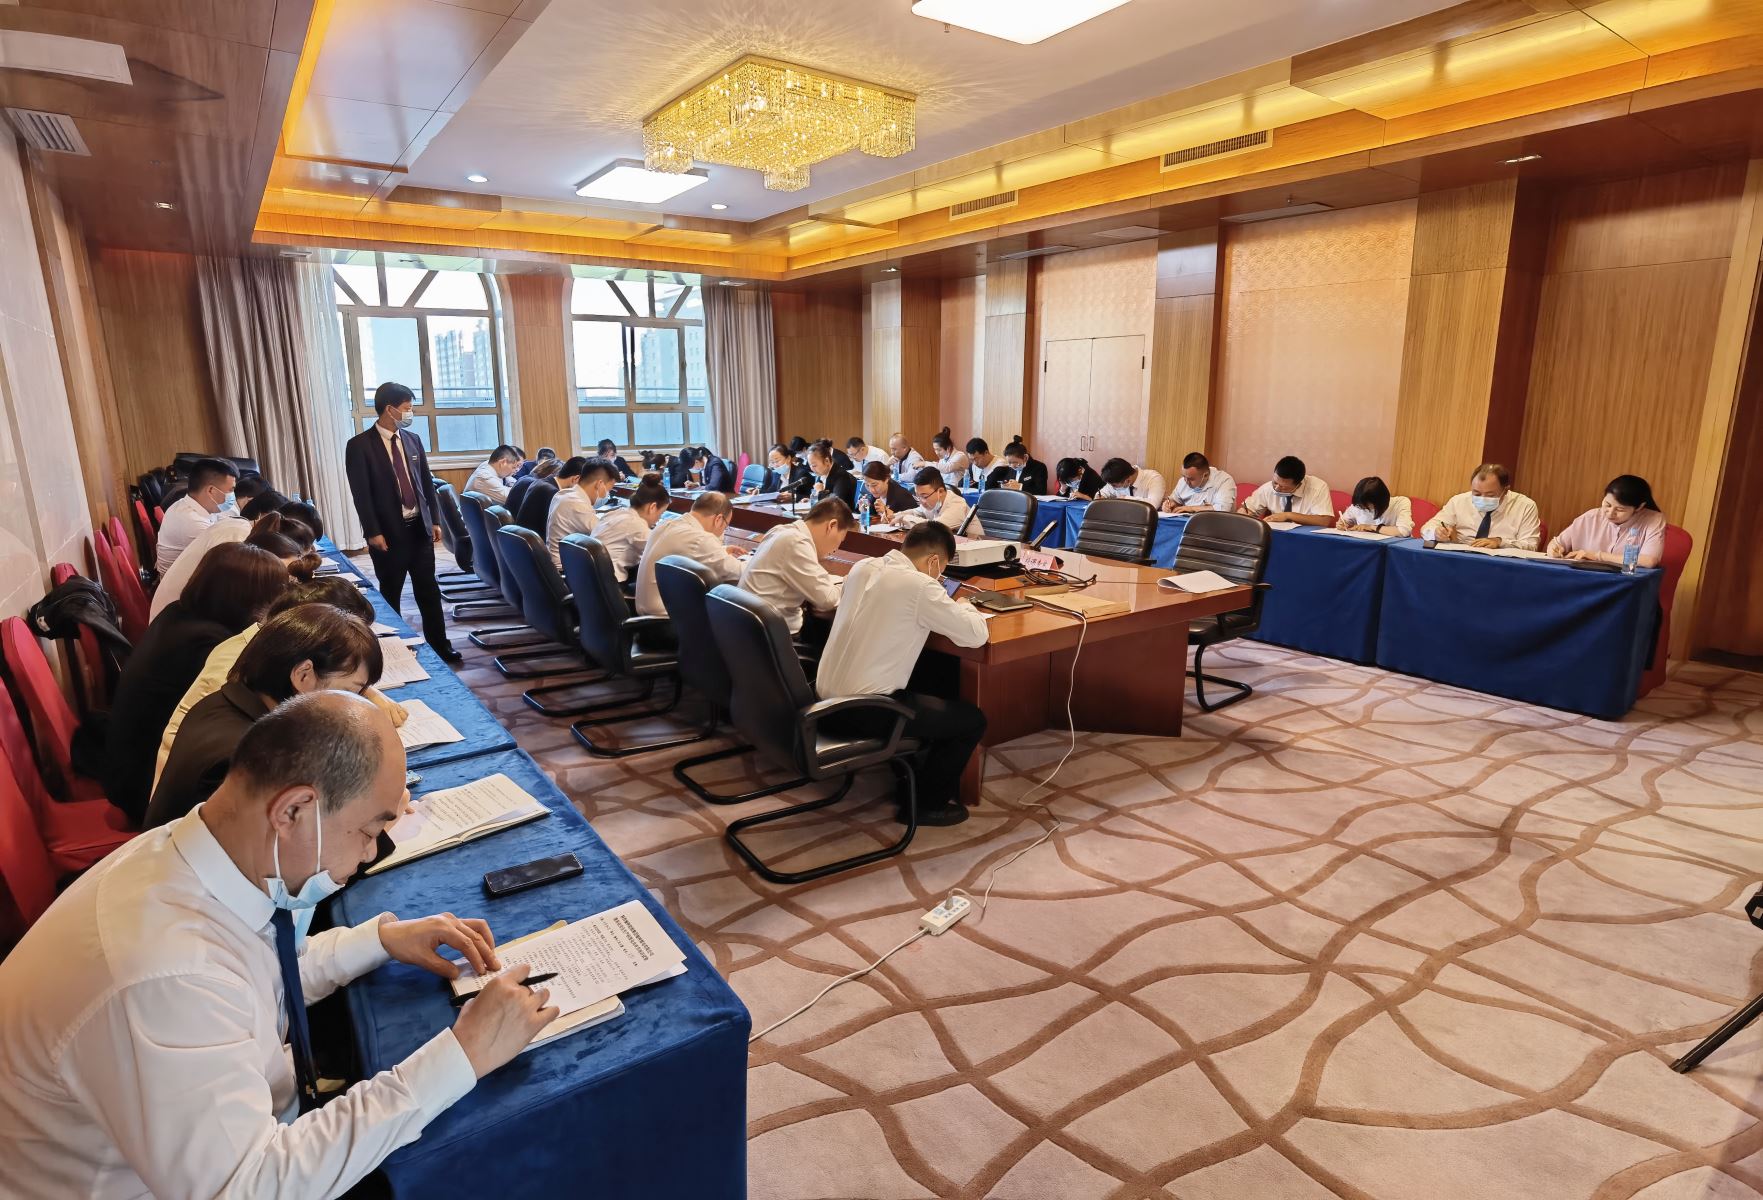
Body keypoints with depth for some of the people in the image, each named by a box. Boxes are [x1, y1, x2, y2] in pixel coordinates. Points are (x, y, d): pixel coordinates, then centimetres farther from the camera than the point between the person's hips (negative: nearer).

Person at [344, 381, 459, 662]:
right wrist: (373, 532, -14)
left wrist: (435, 520, 8)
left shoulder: (412, 439, 8)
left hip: (420, 528, 4)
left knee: (429, 591, 10)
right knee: (390, 595, 8)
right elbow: (361, 494, -10)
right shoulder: (360, 445, -8)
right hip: (389, 533, -4)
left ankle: (439, 646, 19)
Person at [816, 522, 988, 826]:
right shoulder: (919, 586, -16)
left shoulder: (862, 568, 6)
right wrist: (962, 607, 10)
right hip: (863, 711, -8)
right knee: (973, 721, 7)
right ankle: (926, 803, 18)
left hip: (827, 699, 8)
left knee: (928, 696, 31)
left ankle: (914, 776, 37)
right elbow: (976, 635, -11)